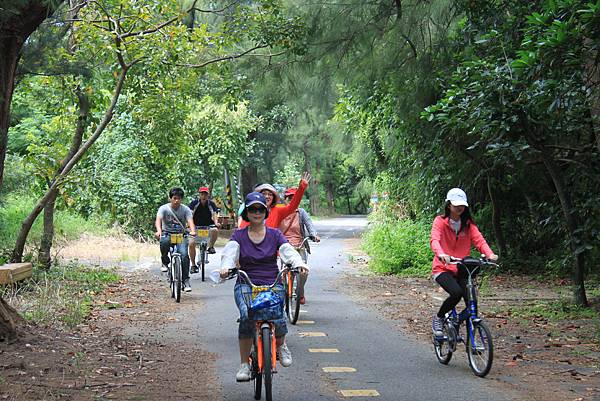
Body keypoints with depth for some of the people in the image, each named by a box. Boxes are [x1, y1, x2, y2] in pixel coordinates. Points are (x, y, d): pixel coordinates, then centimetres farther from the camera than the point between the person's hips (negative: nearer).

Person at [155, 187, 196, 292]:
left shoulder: (185, 209, -1)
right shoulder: (164, 208, -5)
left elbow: (190, 221, -16)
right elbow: (158, 220, -21)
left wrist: (193, 231, -38)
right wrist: (159, 231, -42)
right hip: (167, 233, -1)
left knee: (184, 255, -22)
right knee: (164, 242, -37)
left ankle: (186, 281, -12)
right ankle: (165, 263, -11)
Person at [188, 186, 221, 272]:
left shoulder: (211, 204, -2)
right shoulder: (194, 203, -6)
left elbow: (214, 214, -11)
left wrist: (216, 222, -32)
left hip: (208, 226, 0)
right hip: (196, 227, 0)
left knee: (215, 230, -33)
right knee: (191, 244, -18)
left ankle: (211, 247, -8)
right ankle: (193, 265, -3)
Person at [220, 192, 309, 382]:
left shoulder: (275, 234, 10)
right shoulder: (239, 235, 9)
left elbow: (288, 251, -7)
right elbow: (230, 252, -11)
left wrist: (300, 263, -29)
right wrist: (226, 266, -34)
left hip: (272, 284, 0)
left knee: (278, 317, -26)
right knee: (246, 317, -29)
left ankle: (281, 345, 10)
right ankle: (244, 364, -17)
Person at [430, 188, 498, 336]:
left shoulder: (468, 224, 8)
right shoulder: (440, 221, -4)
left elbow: (479, 239, -7)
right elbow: (434, 240, -21)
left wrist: (490, 254, -28)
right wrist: (441, 254, -44)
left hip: (462, 270, 4)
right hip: (443, 269, -4)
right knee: (456, 293, -29)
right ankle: (438, 318, -3)